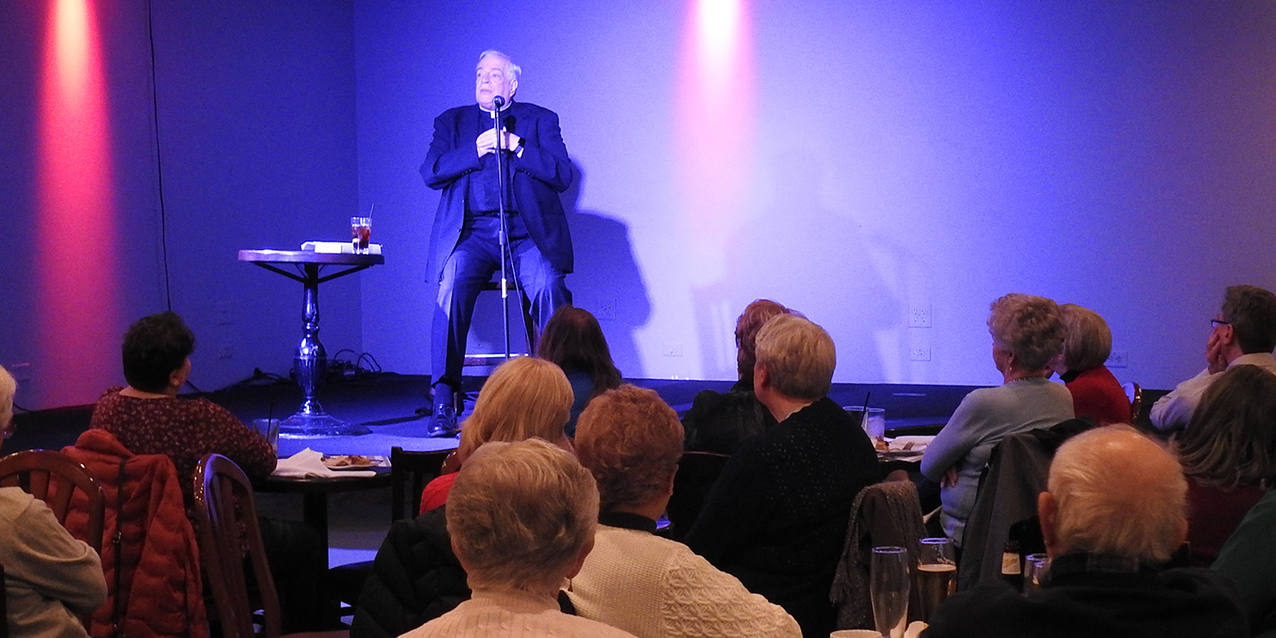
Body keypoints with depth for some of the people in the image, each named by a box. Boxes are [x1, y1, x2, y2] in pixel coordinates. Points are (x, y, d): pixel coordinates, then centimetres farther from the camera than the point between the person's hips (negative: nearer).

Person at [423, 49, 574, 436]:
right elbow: (430, 173, 5)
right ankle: (444, 402, -25)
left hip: (526, 233, -1)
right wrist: (475, 151, -7)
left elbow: (562, 175, 2)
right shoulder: (453, 122, 20)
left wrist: (516, 146, -8)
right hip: (473, 233, 1)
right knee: (453, 285, -28)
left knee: (548, 286, -29)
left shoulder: (540, 120, 16)